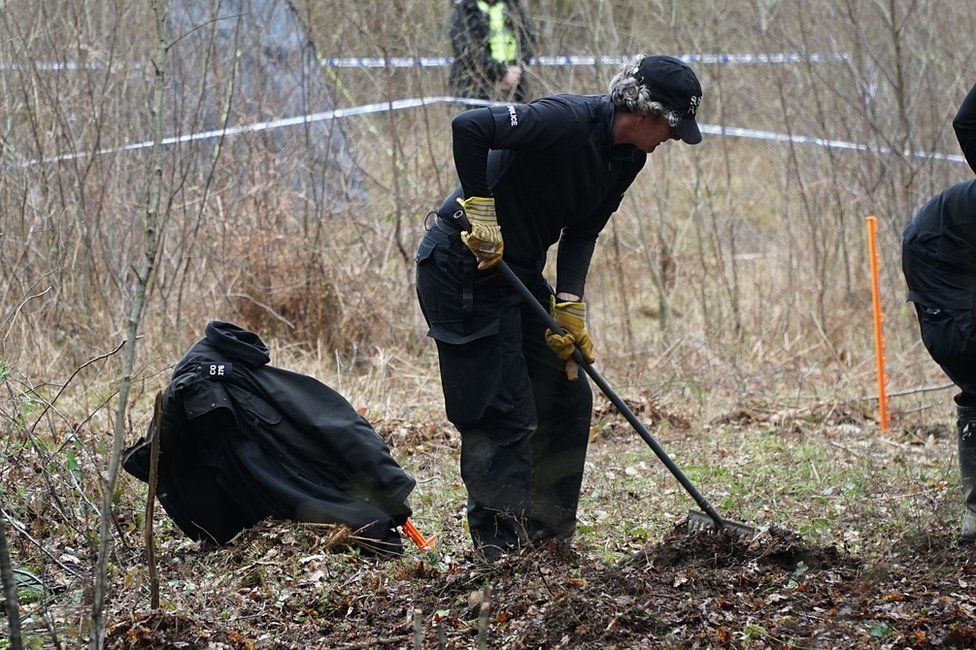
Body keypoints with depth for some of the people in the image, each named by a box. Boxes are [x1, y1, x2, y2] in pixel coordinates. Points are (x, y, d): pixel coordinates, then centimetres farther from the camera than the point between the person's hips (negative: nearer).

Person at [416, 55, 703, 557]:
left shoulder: (628, 158, 4)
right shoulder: (567, 121, -24)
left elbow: (583, 231, 6)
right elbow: (468, 128, -32)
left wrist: (570, 306, -6)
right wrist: (480, 211, -30)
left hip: (519, 270, 9)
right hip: (463, 266, -9)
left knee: (568, 396, 11)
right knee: (502, 413, -11)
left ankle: (548, 534, 20)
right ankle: (501, 549, -6)